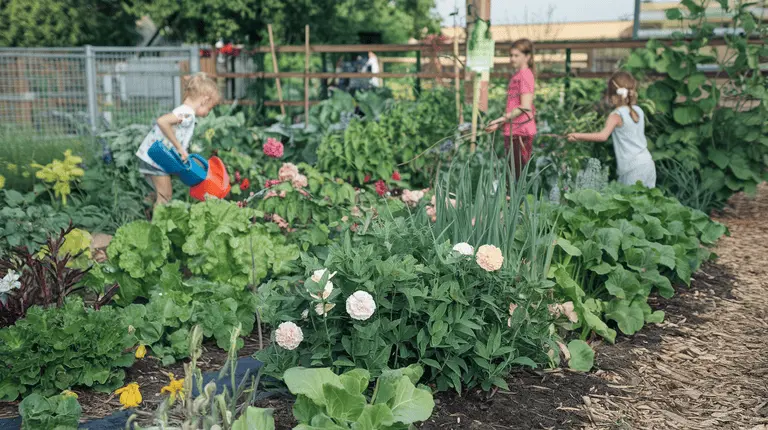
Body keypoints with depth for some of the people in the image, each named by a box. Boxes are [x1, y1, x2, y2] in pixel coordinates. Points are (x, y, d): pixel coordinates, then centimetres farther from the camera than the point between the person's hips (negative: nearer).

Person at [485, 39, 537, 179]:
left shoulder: (525, 75, -10)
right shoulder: (516, 75, 18)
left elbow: (525, 107, -18)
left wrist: (503, 119, -20)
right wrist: (498, 124, 21)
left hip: (521, 131, -10)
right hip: (512, 131, 10)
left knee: (520, 174, -7)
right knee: (513, 174, 12)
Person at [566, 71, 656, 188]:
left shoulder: (616, 116, -11)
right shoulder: (638, 111, 9)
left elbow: (603, 136, -27)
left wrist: (578, 136, -26)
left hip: (633, 168, -7)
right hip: (647, 162, 7)